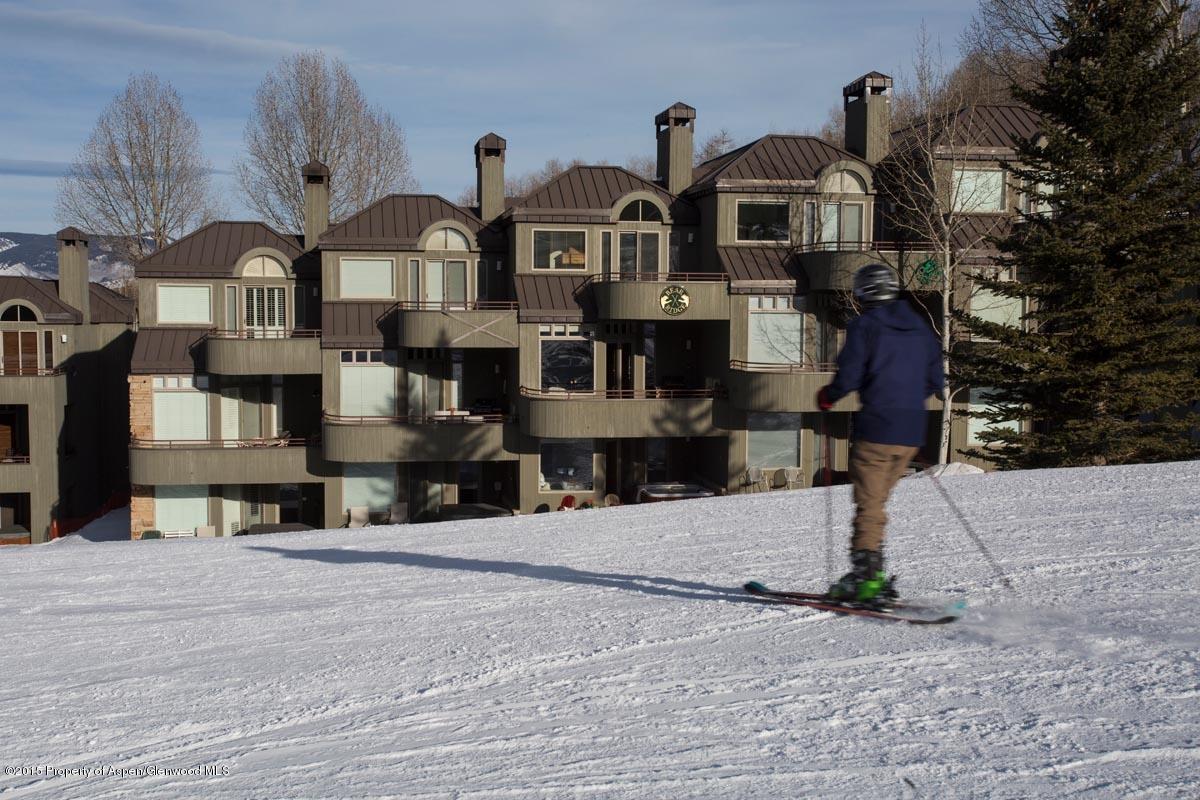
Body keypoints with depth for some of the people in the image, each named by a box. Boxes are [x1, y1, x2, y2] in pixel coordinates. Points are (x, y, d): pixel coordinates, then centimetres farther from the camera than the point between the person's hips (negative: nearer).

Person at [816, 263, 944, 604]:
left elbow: (848, 377, -15)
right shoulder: (920, 326, 13)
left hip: (876, 428, -6)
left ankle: (864, 575, -5)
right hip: (912, 432, 6)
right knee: (876, 501, 16)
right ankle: (872, 575, 17)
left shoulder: (864, 325, -6)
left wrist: (827, 396, 4)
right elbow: (936, 381, 14)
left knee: (868, 504, -1)